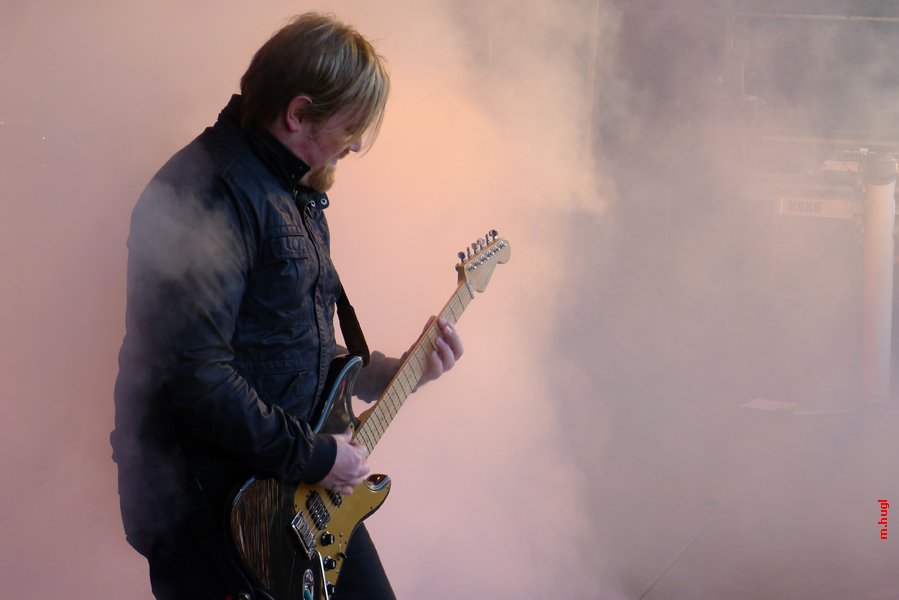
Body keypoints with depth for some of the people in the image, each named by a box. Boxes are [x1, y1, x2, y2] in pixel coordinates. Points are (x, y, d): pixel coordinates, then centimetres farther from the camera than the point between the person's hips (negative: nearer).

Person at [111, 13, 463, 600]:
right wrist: (310, 455, -20)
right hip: (208, 508, -9)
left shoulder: (298, 193, 13)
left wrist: (395, 374, 14)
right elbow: (193, 374, -28)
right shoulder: (208, 191, -21)